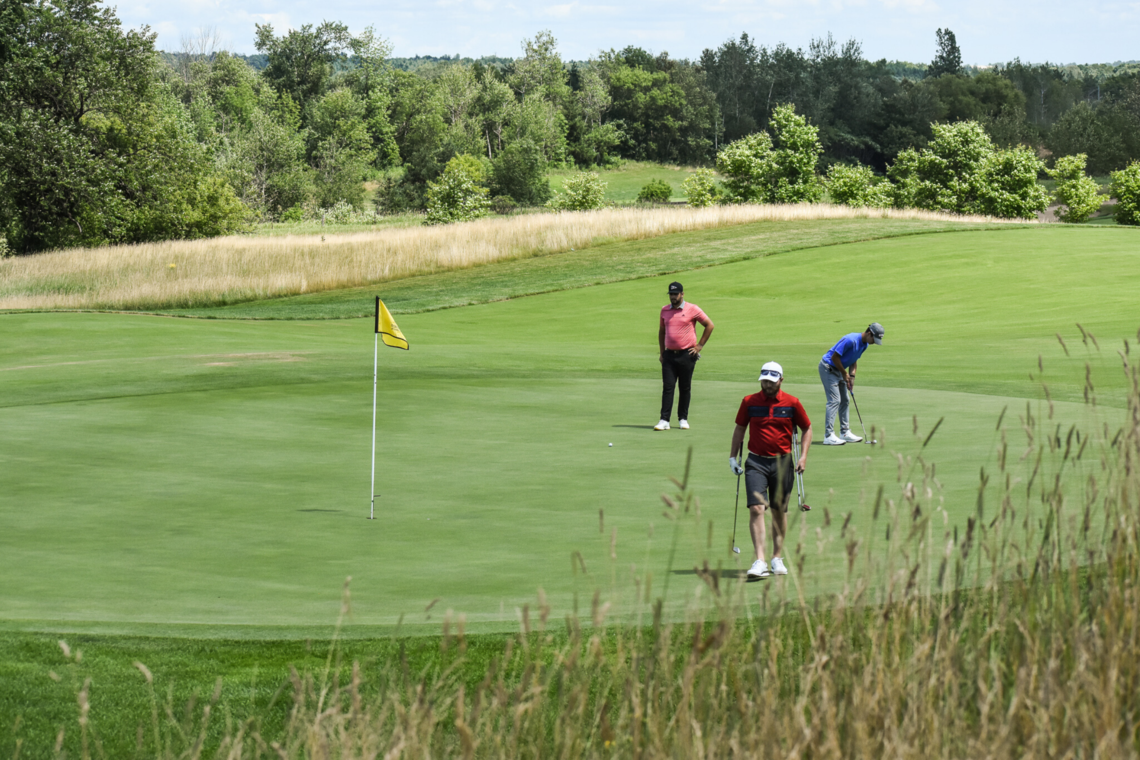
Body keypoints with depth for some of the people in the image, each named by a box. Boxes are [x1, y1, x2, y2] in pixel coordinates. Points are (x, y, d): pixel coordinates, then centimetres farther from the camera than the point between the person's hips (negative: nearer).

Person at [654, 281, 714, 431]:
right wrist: (662, 351, 14)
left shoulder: (692, 309, -3)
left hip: (686, 355, -3)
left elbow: (710, 325, 2)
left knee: (685, 388, 4)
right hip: (669, 355, 3)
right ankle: (664, 420, -9)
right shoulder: (664, 310, 10)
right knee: (667, 387, -5)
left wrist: (699, 345, 0)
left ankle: (683, 419, 14)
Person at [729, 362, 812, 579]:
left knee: (779, 511, 9)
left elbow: (807, 428, 10)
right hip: (756, 461, -1)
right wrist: (733, 457, 10)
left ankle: (777, 558, 24)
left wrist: (803, 456, -1)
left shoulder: (792, 403, -1)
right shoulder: (749, 402, 1)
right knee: (756, 508, -14)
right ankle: (759, 562, -19)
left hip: (782, 462, 1)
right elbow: (740, 428, 13)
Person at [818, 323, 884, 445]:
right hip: (828, 367, -10)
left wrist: (851, 376, 1)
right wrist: (844, 374, -13)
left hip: (839, 370, 10)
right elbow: (835, 357, -23)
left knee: (844, 401, 10)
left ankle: (845, 433, 16)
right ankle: (828, 436, -16)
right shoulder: (850, 340, -28)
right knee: (834, 400, -14)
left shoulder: (865, 344, 2)